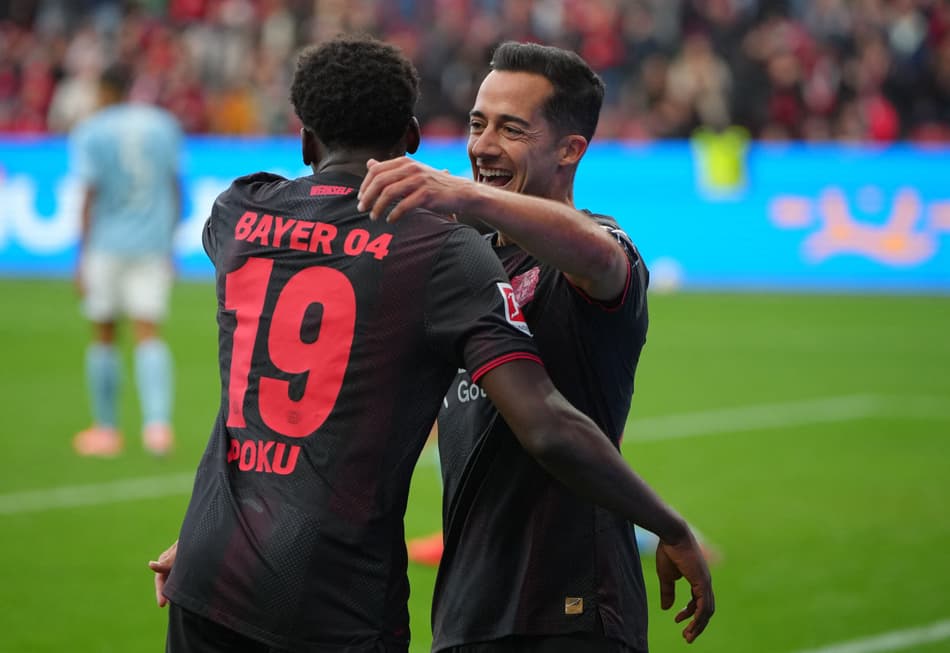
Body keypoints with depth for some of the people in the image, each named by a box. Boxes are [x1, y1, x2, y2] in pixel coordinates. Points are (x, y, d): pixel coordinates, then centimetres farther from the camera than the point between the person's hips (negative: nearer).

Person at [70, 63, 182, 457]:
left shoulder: (90, 133, -5)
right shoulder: (164, 125, 6)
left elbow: (90, 198, -9)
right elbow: (175, 190, 10)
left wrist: (82, 257, -5)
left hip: (106, 244, -3)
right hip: (153, 243, 3)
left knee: (104, 336, 9)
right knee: (149, 336, -1)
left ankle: (106, 429, 15)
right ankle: (158, 424, -18)